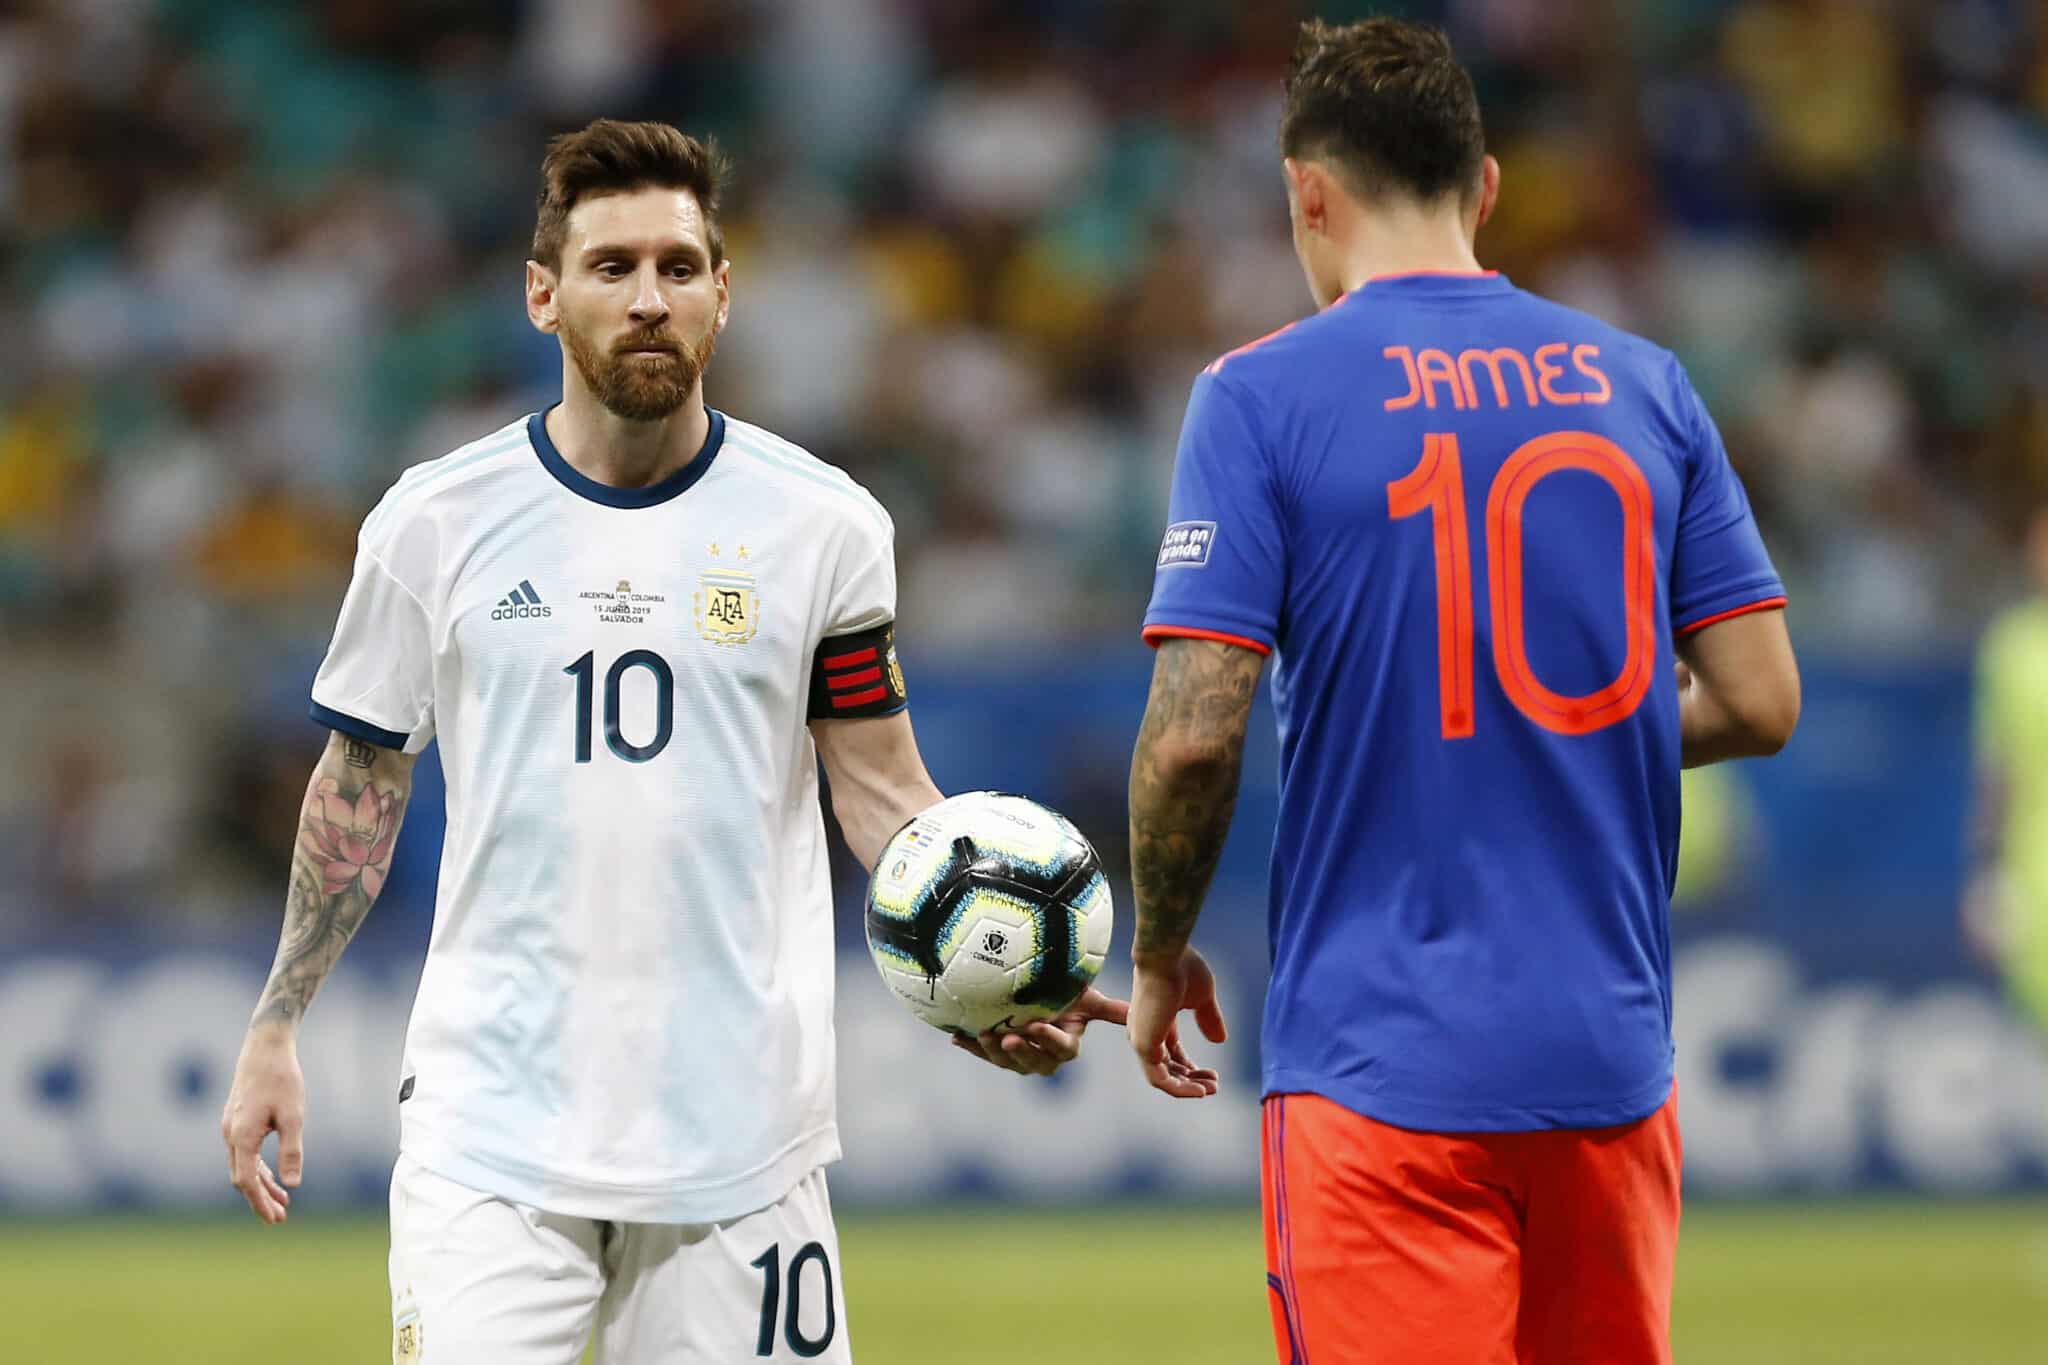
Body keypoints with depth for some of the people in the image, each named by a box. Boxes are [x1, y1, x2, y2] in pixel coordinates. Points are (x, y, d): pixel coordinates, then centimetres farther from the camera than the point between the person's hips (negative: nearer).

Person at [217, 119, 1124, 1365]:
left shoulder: (824, 525, 2)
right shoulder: (436, 523, 3)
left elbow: (884, 792, 4)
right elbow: (362, 784, 13)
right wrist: (276, 1031, 11)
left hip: (737, 1121, 1)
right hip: (492, 1112, 0)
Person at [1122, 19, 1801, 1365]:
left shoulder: (1262, 396, -5)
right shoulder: (1645, 386, 7)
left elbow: (1194, 735, -11)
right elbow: (1760, 701, 5)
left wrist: (1160, 956, 5)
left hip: (1381, 1069, -4)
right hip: (1609, 1061, 4)